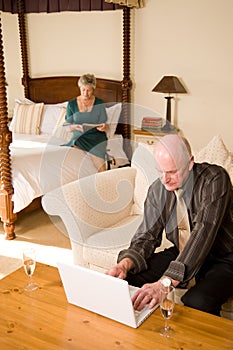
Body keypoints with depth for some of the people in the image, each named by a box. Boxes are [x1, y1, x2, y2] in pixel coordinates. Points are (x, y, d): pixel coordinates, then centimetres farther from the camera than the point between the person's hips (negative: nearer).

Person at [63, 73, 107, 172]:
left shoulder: (99, 103, 5)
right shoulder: (72, 104, 7)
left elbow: (103, 125, 7)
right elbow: (68, 126, 9)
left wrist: (103, 127, -17)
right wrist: (75, 127, -15)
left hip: (96, 136, -2)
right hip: (78, 136, 2)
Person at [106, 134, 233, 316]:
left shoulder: (214, 179, -22)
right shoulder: (157, 189, -5)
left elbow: (203, 233, -33)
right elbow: (147, 236, -4)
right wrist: (124, 265, -27)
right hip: (181, 252, 5)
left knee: (196, 302, -34)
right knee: (128, 277, -12)